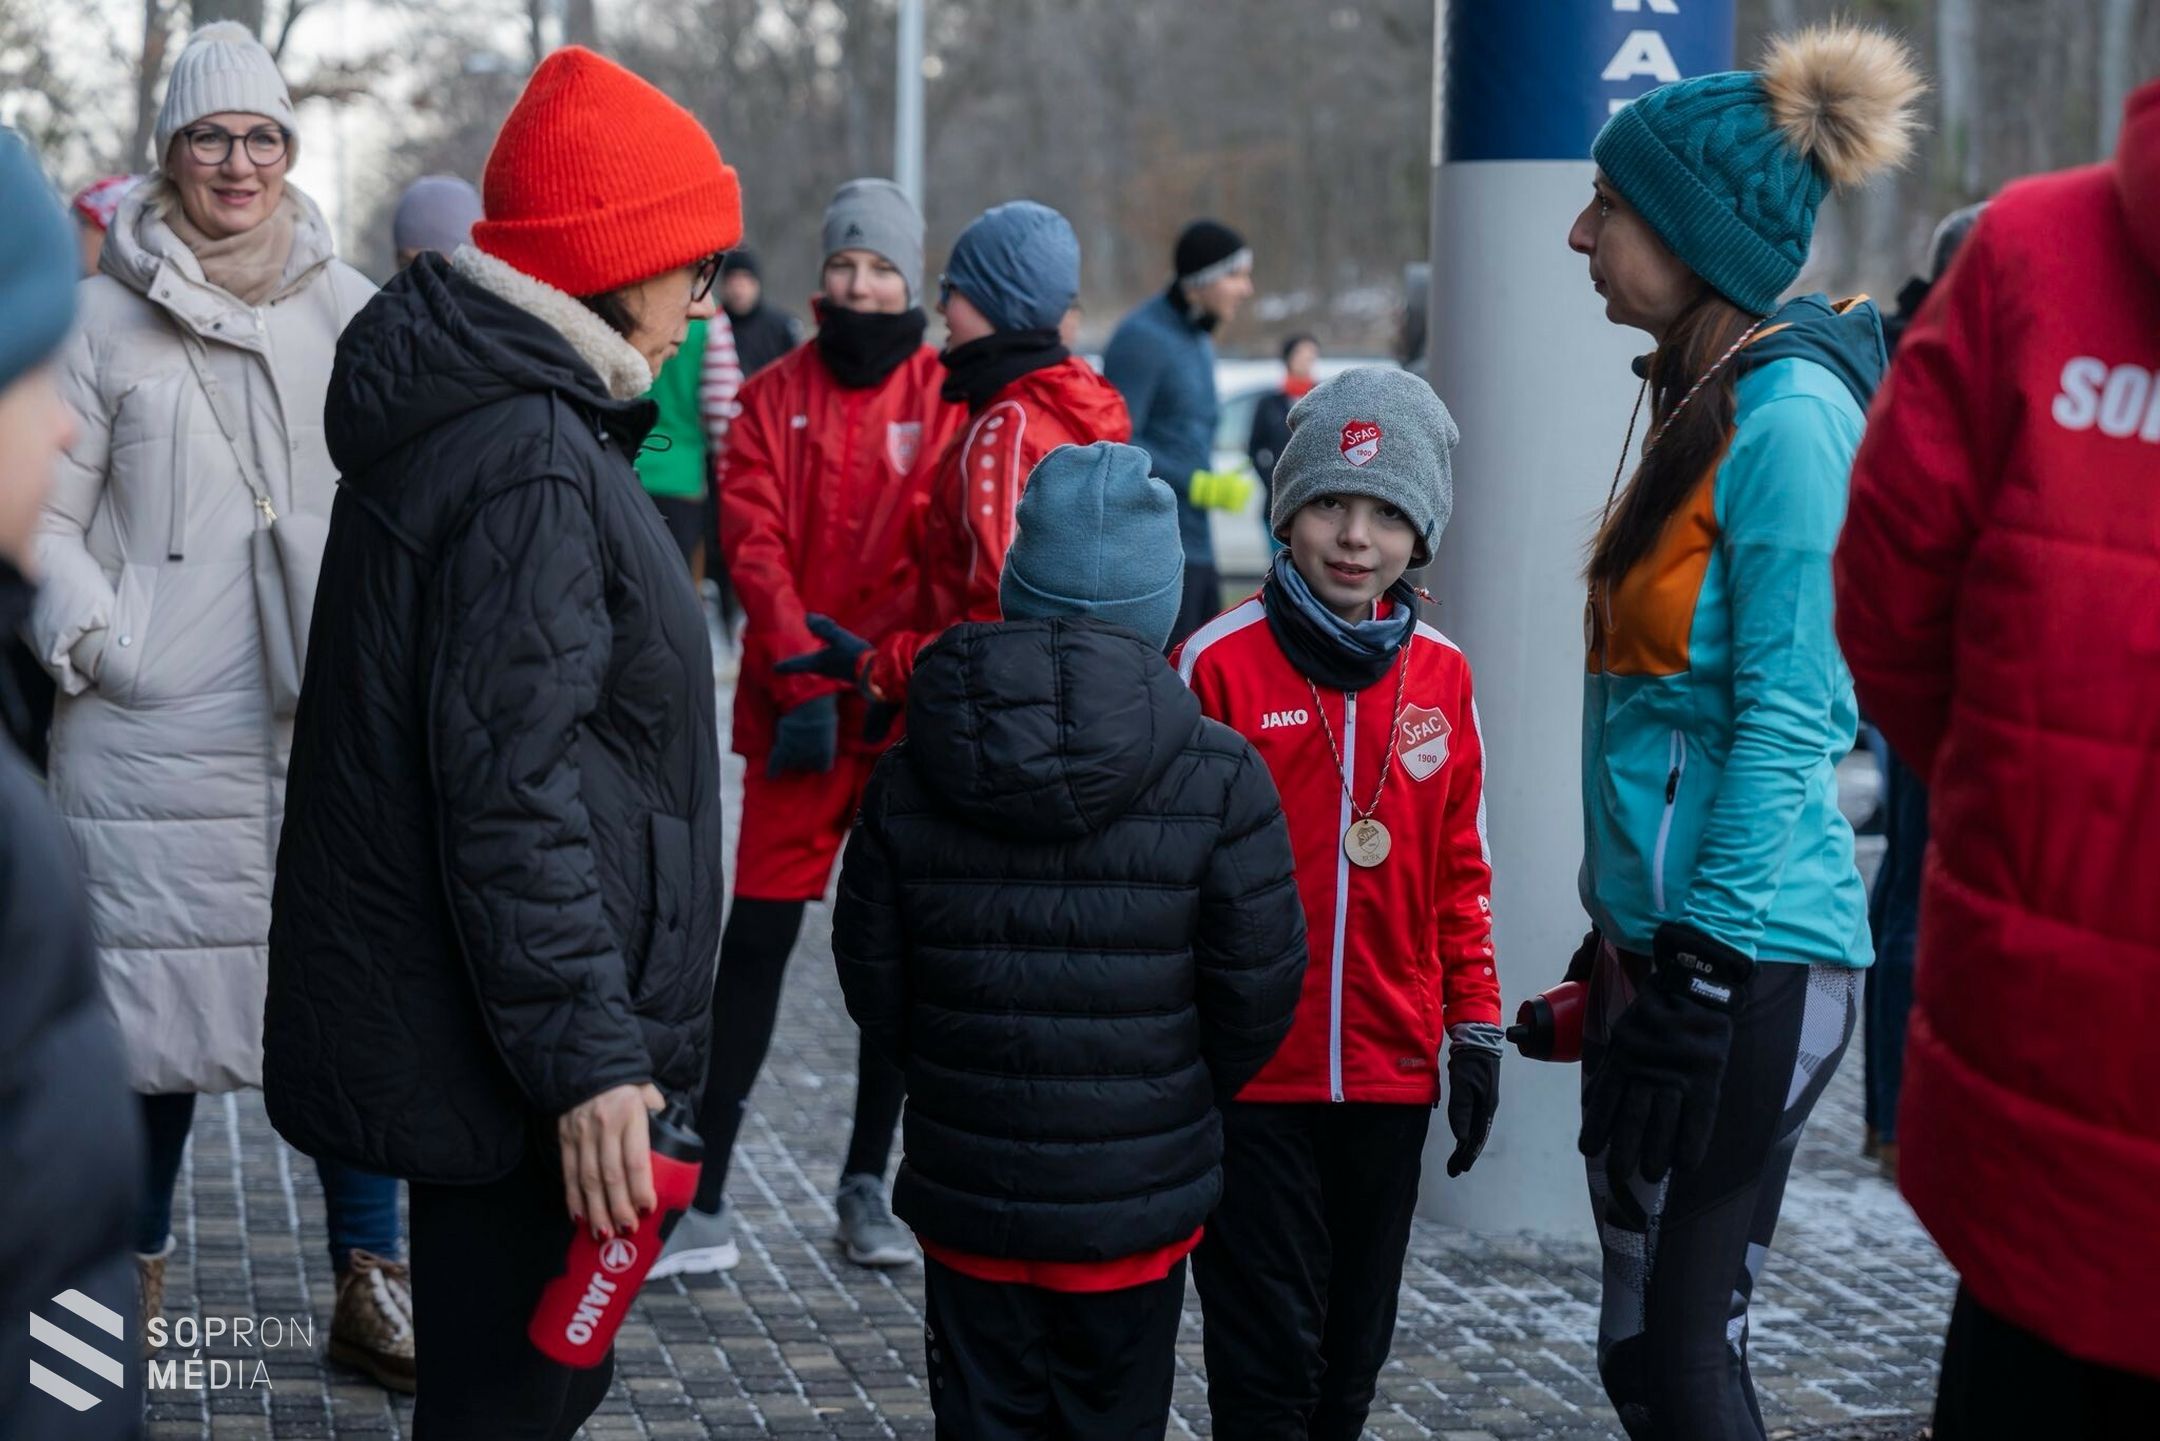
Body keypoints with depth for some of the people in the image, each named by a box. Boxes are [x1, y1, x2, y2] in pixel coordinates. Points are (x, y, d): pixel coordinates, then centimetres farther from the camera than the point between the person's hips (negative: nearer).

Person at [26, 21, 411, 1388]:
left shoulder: (353, 312, 7)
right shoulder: (105, 320, 4)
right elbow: (44, 515, 7)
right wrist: (98, 646, -5)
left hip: (332, 728, 1)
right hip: (154, 736, -1)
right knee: (156, 1003, 6)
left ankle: (371, 1278, 15)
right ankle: (135, 1265, 25)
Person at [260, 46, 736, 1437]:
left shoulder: (467, 415, 13)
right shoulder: (531, 469, -20)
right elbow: (510, 793, -24)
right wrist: (583, 1057, -23)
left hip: (441, 1020, 11)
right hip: (508, 1058, -11)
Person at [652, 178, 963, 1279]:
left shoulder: (950, 400, 3)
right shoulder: (774, 397, 6)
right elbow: (754, 545, -3)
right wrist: (803, 681, -13)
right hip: (794, 713, 0)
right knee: (755, 939, -3)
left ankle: (867, 1186, 17)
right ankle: (704, 1200, 0)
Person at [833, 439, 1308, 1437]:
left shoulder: (907, 782, -4)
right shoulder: (1220, 779, -12)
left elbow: (872, 980, 2)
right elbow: (1258, 989, -8)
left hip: (964, 1198, 2)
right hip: (1137, 1203, -2)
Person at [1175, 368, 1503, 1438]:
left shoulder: (1441, 676, 4)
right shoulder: (1220, 661, -8)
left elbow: (1459, 872, 12)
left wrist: (1475, 1027, 9)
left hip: (1391, 1069, 4)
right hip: (1251, 1071, -4)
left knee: (1352, 1355, 15)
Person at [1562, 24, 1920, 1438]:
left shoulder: (1789, 416, -15)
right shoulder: (1703, 401, 14)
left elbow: (1784, 724, -19)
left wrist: (1704, 974, -19)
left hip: (1746, 963, -9)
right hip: (1662, 940, 9)